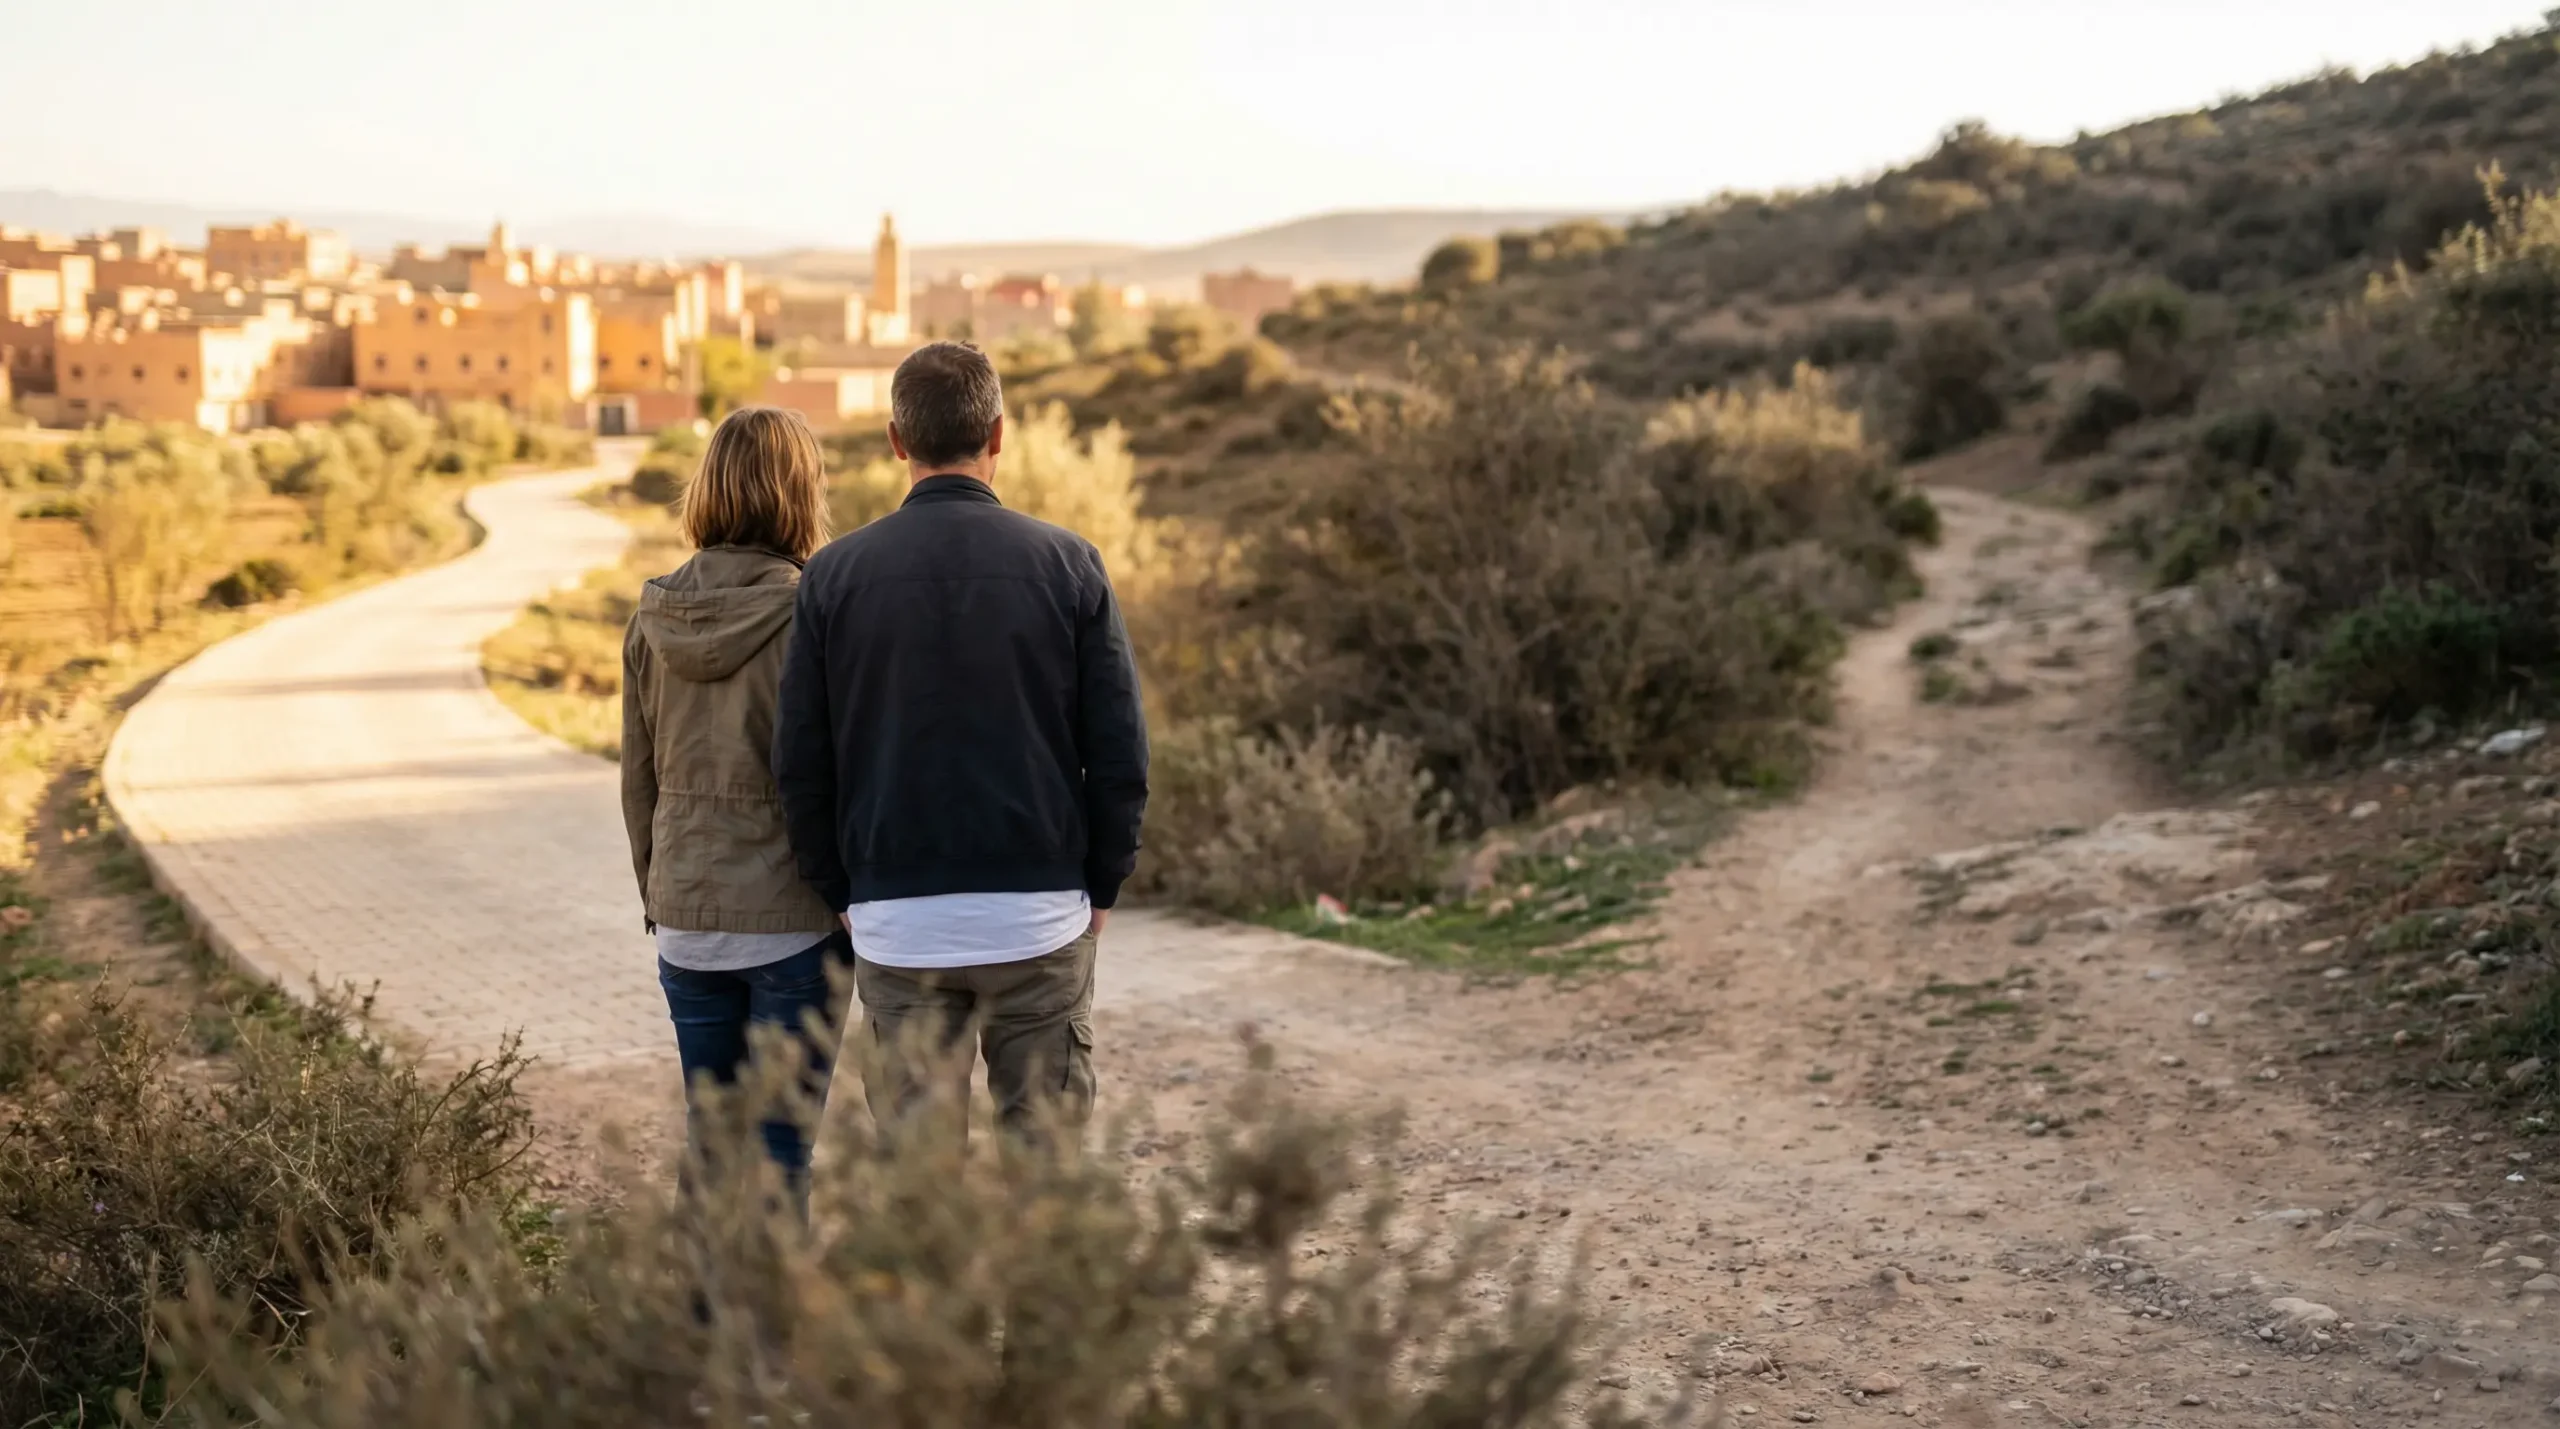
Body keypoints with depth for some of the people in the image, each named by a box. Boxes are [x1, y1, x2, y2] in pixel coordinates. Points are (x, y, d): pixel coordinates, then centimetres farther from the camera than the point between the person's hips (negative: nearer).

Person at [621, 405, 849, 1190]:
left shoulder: (654, 618, 2)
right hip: (791, 917, -5)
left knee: (710, 1140, 14)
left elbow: (638, 780, 9)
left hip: (687, 919, 5)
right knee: (780, 1149, 3)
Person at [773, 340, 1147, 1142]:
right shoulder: (1067, 565, -3)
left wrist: (843, 895, 11)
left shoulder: (835, 576, 0)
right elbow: (1119, 752, -3)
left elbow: (800, 765, 1)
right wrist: (1100, 888, 8)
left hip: (897, 925, 1)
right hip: (1041, 920, -1)